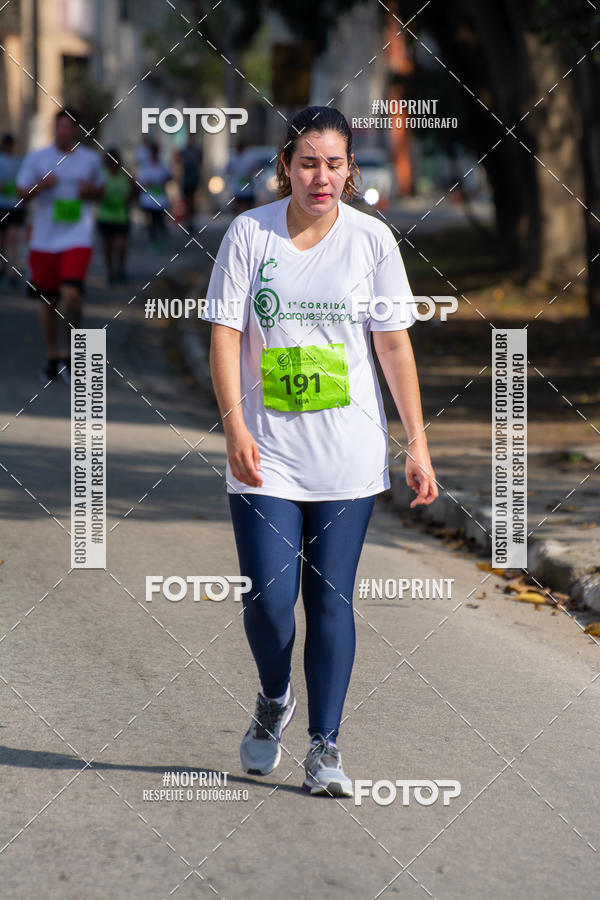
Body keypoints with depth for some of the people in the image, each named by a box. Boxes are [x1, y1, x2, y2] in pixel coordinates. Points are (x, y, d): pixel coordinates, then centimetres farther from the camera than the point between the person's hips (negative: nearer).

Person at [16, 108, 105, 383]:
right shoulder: (36, 158, 2)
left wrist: (90, 190, -5)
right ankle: (52, 357, 24)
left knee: (71, 294, -18)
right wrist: (41, 186, -17)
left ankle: (71, 356, -2)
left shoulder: (91, 159, 5)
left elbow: (100, 190, 19)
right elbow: (22, 193, 4)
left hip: (77, 237, -1)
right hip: (45, 238, 1)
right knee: (48, 299, 8)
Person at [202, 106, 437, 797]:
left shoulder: (371, 238, -1)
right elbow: (225, 335, -2)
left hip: (349, 454, 0)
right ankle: (274, 701, 24)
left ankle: (324, 747, 10)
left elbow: (395, 345, 2)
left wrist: (418, 444, -1)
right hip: (267, 453, 0)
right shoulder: (250, 232, -2)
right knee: (268, 599, -7)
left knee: (331, 598, 0)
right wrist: (234, 426, -14)